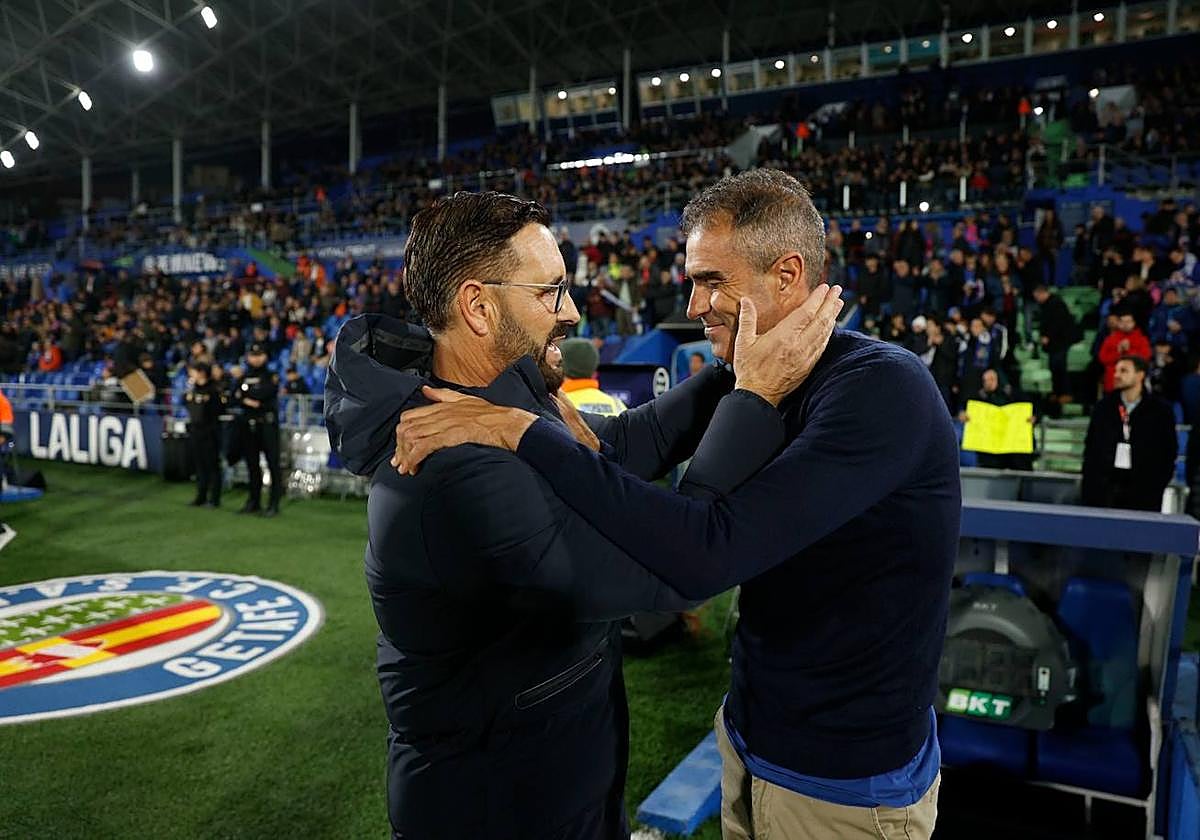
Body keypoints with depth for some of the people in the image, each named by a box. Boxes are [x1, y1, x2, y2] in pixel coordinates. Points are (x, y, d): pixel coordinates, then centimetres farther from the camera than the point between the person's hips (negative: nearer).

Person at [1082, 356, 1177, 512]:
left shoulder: (1160, 411, 3)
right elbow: (1090, 448, 11)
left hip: (1143, 492, -2)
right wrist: (1089, 486, 4)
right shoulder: (1103, 407, 10)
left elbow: (1169, 452, 4)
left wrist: (1156, 486, -4)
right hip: (1104, 489, 2)